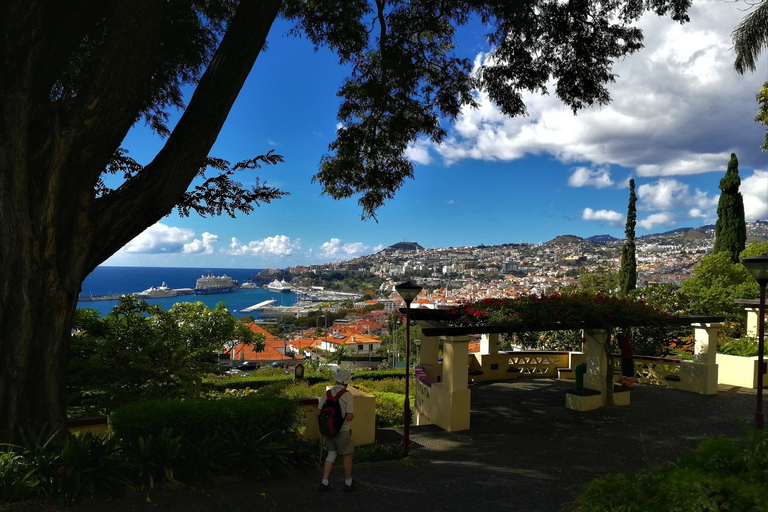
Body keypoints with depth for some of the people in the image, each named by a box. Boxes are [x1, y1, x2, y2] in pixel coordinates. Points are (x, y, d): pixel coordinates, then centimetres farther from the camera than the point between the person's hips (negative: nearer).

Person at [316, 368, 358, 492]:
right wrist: (352, 415, 2)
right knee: (347, 456, 13)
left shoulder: (327, 394, -3)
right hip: (343, 431, -4)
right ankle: (348, 483, 25)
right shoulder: (348, 396, -17)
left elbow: (318, 413, -3)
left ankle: (324, 483, 13)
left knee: (331, 454, 17)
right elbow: (349, 417, -21)